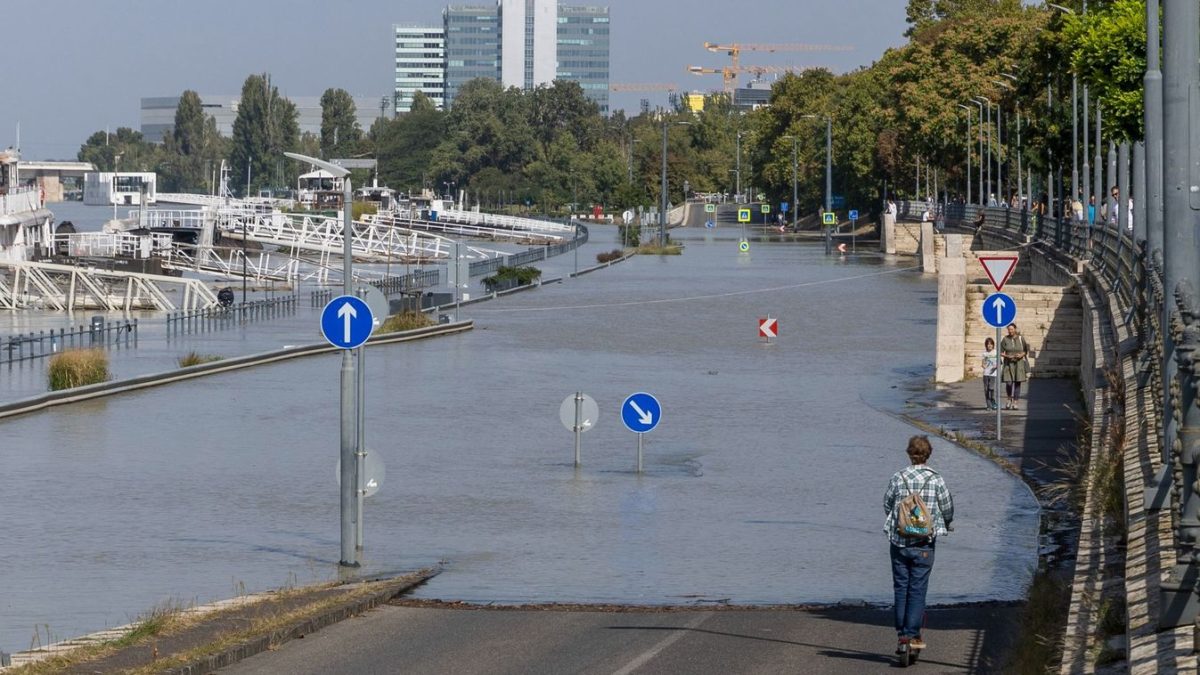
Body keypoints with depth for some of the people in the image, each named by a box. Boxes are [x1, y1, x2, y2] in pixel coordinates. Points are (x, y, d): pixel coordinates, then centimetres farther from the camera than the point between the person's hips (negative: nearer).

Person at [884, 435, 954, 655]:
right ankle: (913, 635, 1)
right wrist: (945, 525, 26)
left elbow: (887, 505, 7)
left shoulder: (898, 478, -4)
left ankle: (901, 635, 8)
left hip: (899, 541, 1)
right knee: (917, 589, 4)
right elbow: (948, 509, 3)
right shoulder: (936, 480, -6)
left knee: (901, 588, 9)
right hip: (924, 544, -1)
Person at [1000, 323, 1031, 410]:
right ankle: (1008, 399, 18)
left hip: (1019, 363, 1)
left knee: (1017, 383, -1)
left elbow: (1026, 350, 10)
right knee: (1008, 383, -11)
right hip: (1009, 363, -1)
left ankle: (1015, 403, 6)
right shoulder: (1005, 339, 0)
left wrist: (1021, 355, -11)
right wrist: (1007, 356, -15)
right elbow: (1001, 352, 4)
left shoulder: (1021, 338, 2)